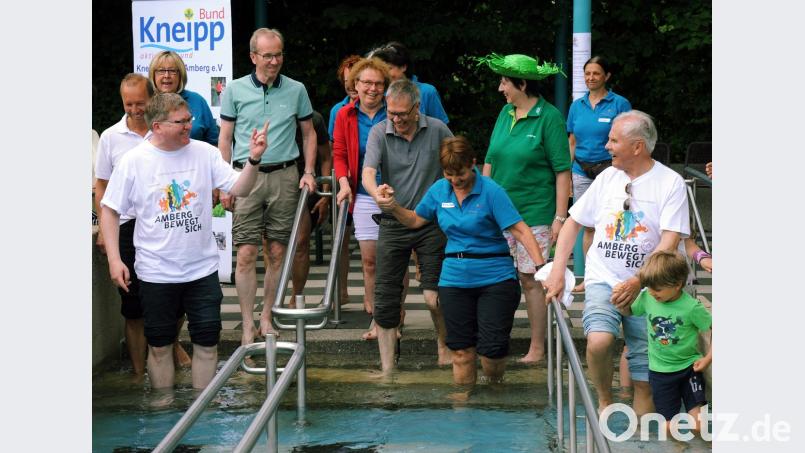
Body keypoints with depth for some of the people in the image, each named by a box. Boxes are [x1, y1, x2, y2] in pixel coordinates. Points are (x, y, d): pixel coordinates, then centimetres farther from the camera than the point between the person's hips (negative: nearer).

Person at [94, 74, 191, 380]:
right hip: (128, 225, 0)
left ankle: (172, 343, 37)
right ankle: (139, 372, 12)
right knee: (133, 303, 4)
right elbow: (102, 186, 7)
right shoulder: (110, 137, 2)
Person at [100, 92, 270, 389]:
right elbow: (110, 210, -2)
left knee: (207, 342, 6)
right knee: (159, 345, 9)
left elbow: (239, 188, -5)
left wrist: (253, 159, -23)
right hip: (156, 273, -2)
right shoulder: (134, 161, -8)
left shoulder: (205, 153, -3)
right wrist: (114, 259, -9)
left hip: (203, 269, 2)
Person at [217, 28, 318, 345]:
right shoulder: (235, 90, 3)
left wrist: (308, 172, 4)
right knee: (246, 253, -6)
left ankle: (267, 319, 16)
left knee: (277, 253, 4)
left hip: (284, 176, 2)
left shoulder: (296, 90, 6)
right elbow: (225, 139, 6)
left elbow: (309, 134, 15)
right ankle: (248, 326, -3)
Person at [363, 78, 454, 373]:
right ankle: (387, 369, 8)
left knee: (434, 296, -8)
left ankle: (444, 344, 22)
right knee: (386, 298, 0)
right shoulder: (379, 133, -5)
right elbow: (367, 173, -19)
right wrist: (378, 195, -41)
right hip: (393, 224, 1)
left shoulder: (437, 130, -2)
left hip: (431, 222, -1)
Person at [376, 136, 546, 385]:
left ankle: (494, 383, 23)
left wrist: (541, 266, -25)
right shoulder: (439, 190, 6)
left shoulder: (490, 191, -10)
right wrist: (393, 207, 3)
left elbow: (520, 230, -15)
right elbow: (415, 220, 21)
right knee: (461, 351, 6)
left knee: (491, 348, -7)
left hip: (495, 278, -4)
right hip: (454, 279, 4)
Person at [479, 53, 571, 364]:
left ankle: (537, 348, 10)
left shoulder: (549, 117, -9)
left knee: (531, 280, 0)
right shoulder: (505, 114, 9)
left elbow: (562, 171, -10)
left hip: (534, 214, -6)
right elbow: (490, 162, 17)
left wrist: (560, 217, -14)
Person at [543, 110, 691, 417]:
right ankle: (604, 401, -2)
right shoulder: (608, 177, 10)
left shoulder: (670, 183, -3)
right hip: (603, 279, 2)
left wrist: (637, 282, -21)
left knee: (644, 374, -1)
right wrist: (557, 272, 6)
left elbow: (670, 242, -11)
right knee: (599, 340, -25)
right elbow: (573, 222, 16)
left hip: (645, 288, -2)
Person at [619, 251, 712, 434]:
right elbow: (628, 311, 13)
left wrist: (708, 358, -15)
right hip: (660, 370, 3)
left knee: (698, 425, -9)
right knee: (669, 426, 5)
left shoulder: (692, 307, -18)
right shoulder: (647, 298, -7)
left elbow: (713, 329, -8)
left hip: (689, 369, -3)